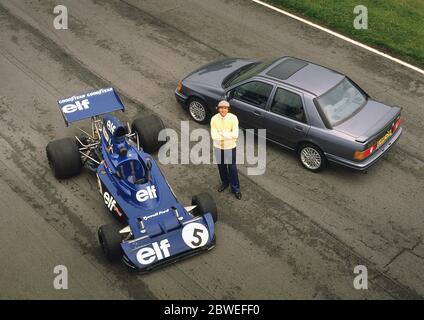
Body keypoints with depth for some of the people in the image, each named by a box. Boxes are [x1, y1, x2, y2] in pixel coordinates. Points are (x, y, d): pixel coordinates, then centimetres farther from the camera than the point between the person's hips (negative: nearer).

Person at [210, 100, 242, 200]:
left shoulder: (233, 118, -19)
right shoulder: (214, 119, -15)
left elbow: (235, 135, -22)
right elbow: (214, 136, -19)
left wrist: (221, 133, -25)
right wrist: (228, 135, -26)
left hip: (230, 147, -2)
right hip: (218, 146, 2)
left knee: (232, 167, 7)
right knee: (221, 166, 20)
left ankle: (235, 188, 24)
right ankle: (225, 183, 44)